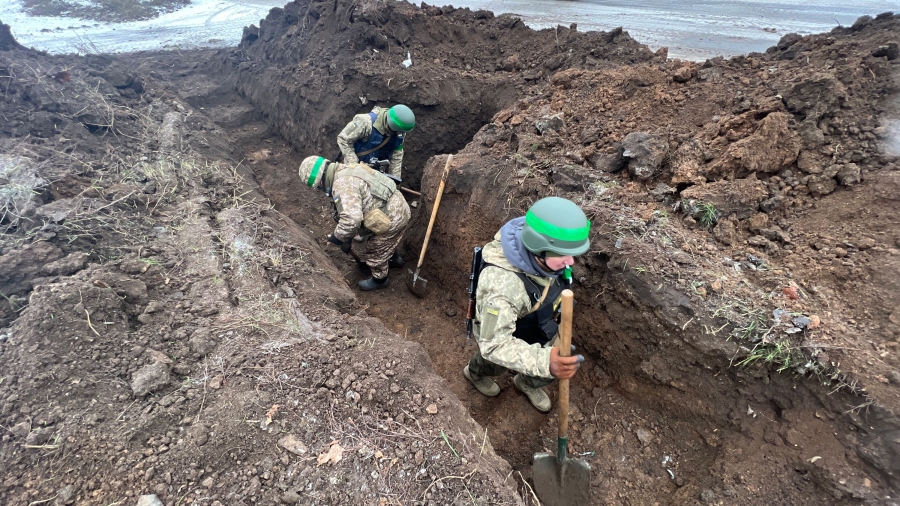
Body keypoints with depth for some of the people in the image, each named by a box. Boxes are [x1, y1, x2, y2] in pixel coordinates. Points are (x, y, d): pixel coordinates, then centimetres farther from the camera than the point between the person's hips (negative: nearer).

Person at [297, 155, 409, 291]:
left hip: (392, 219, -9)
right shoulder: (345, 171, 10)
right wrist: (348, 238, 22)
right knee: (386, 242, 36)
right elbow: (353, 209, 18)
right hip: (398, 206, 10)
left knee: (375, 253, 13)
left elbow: (351, 218, -34)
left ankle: (379, 280, 37)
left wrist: (337, 237, -15)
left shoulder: (343, 184, -24)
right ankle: (393, 259, 61)